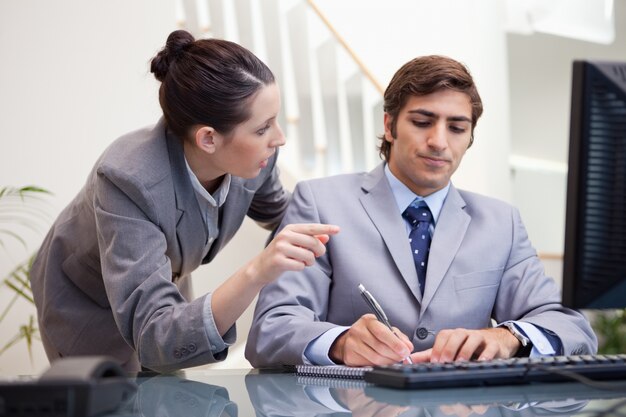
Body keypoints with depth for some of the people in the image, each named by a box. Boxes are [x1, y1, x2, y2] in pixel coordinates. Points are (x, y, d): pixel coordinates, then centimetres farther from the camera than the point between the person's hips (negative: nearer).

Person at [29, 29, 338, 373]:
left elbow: (275, 212, 4)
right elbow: (155, 337, -48)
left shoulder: (253, 157, -23)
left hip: (162, 288, 5)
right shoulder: (129, 179, -41)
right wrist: (255, 274, -60)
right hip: (86, 304, -5)